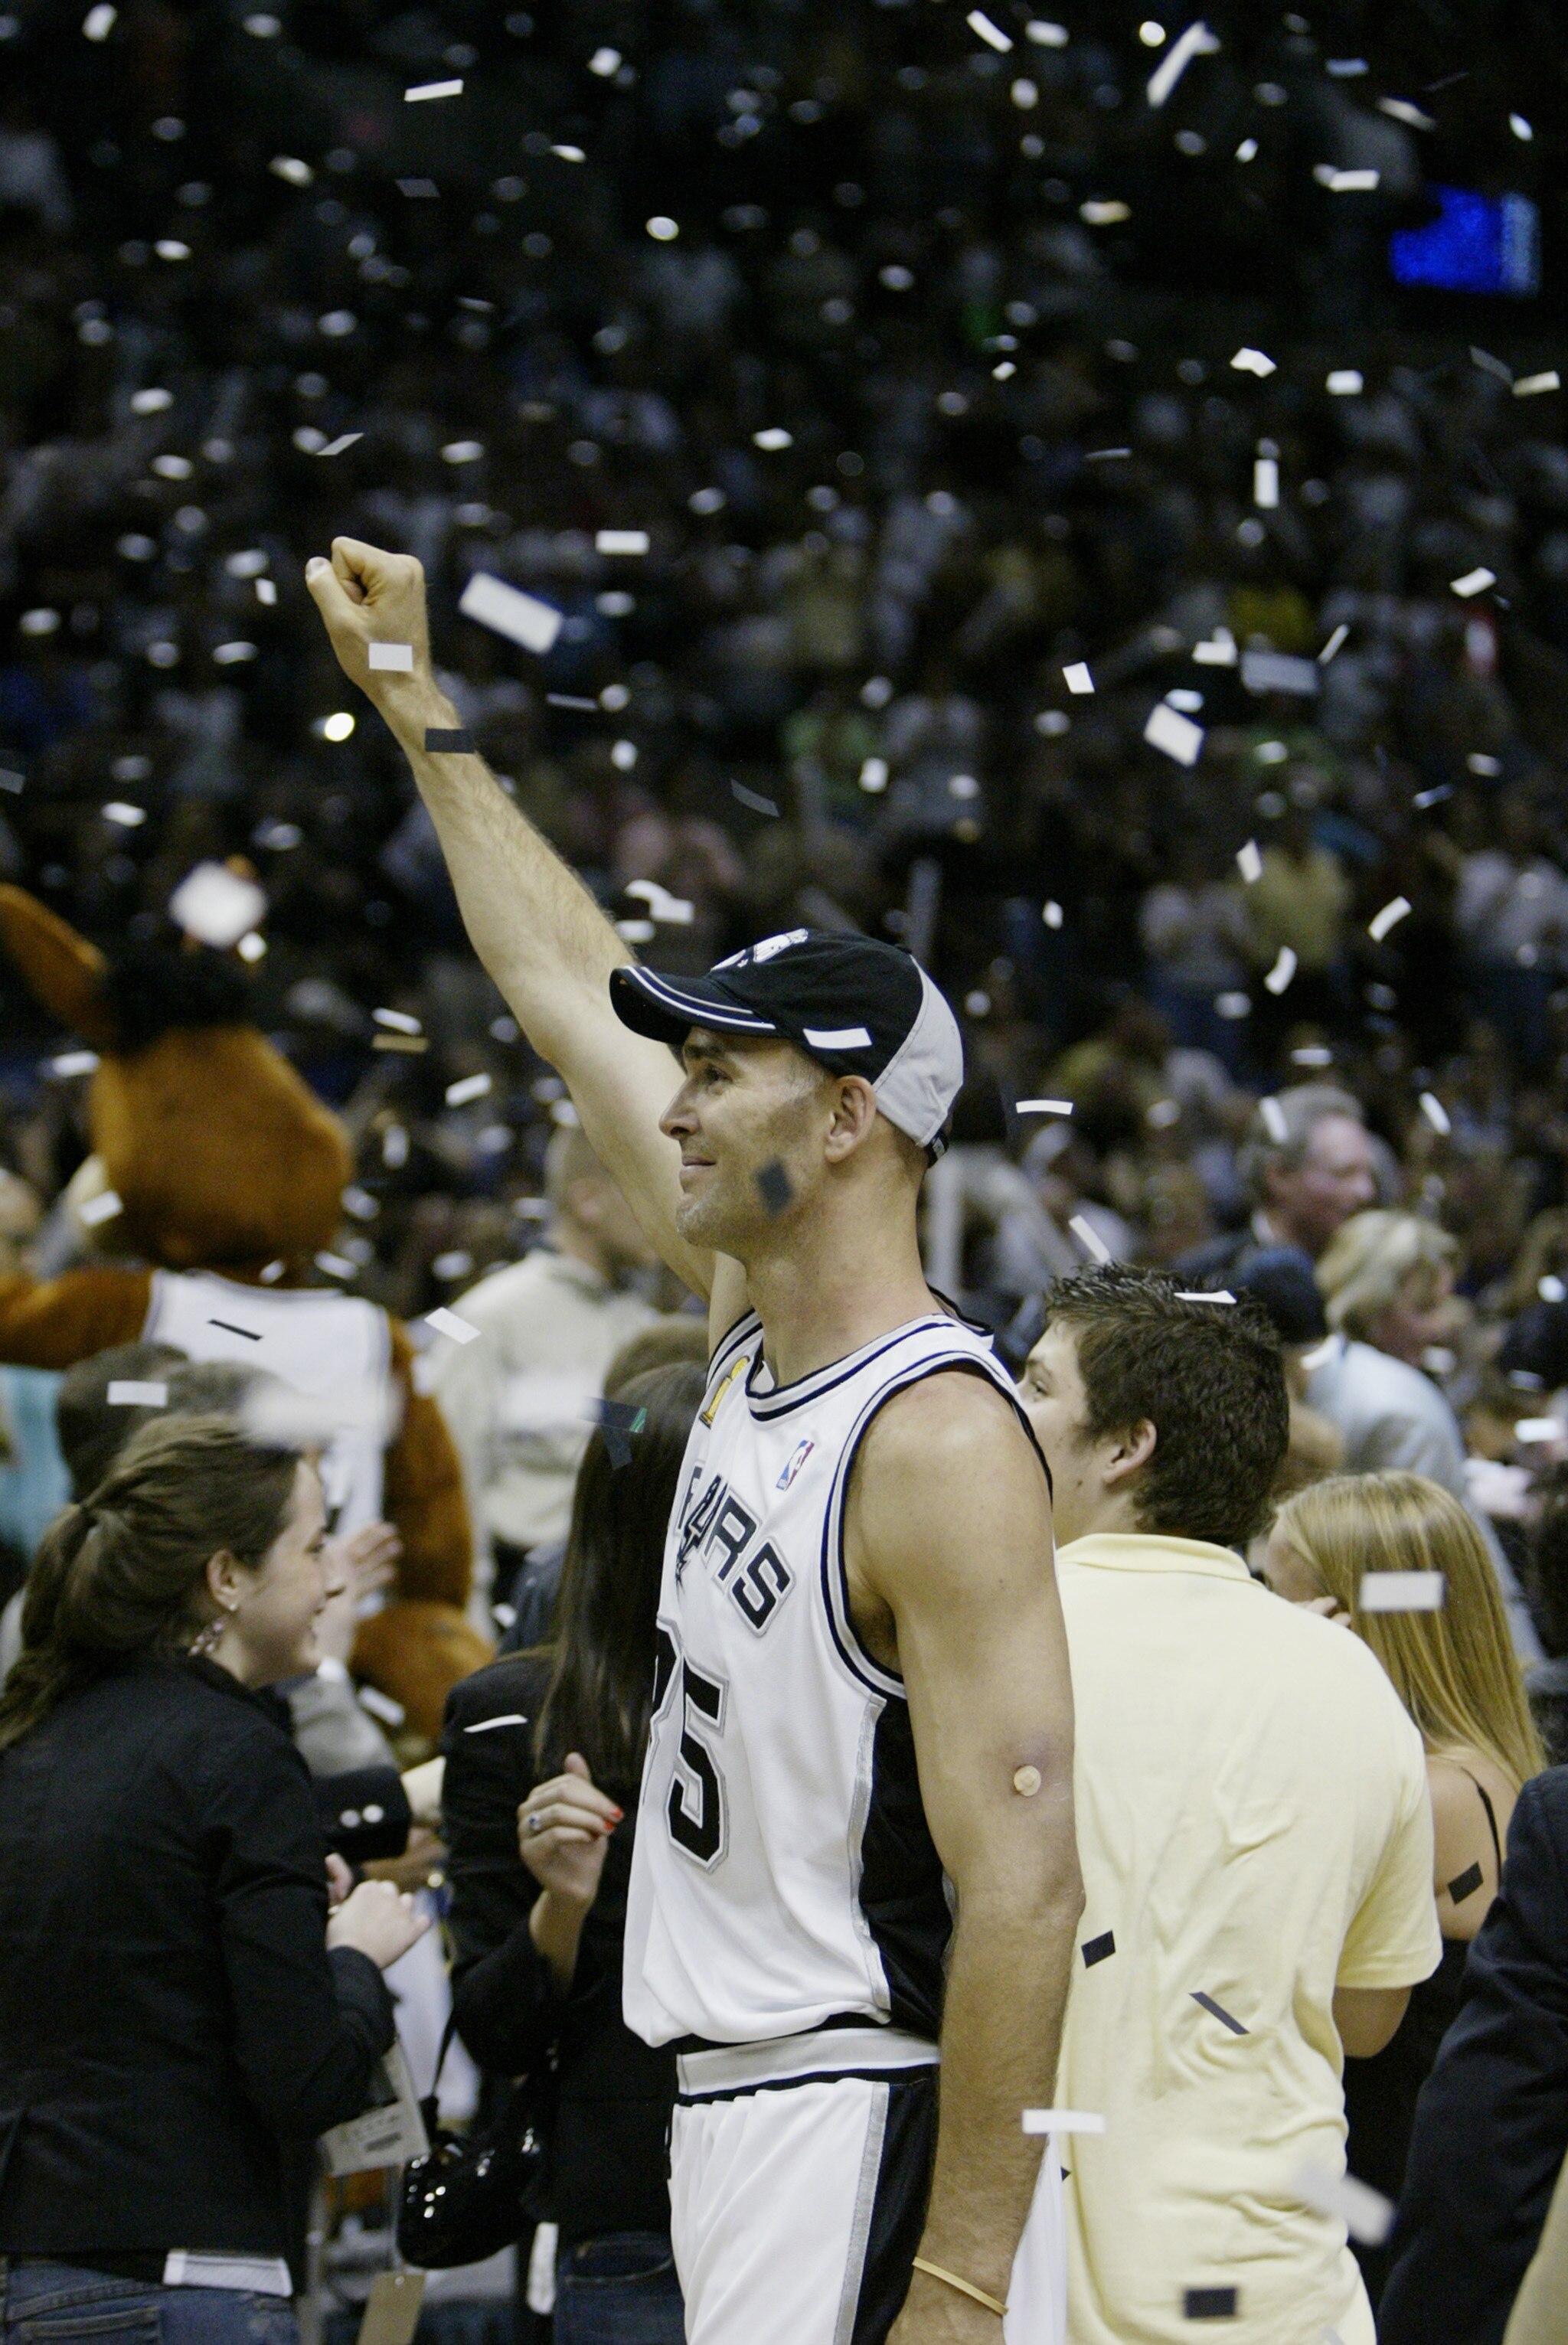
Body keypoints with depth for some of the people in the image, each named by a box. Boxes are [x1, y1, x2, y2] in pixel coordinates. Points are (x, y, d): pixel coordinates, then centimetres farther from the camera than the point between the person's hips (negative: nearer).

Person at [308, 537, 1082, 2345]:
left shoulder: (940, 1444, -18)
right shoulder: (755, 1321, 8)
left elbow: (1021, 1887, -23)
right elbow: (570, 990, 22)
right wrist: (412, 704, 28)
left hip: (870, 2115, -9)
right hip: (738, 2101, 9)